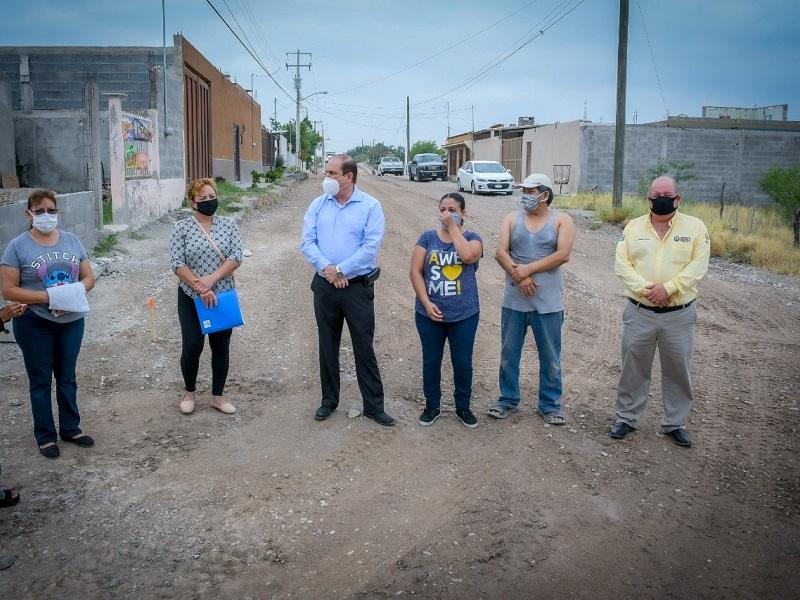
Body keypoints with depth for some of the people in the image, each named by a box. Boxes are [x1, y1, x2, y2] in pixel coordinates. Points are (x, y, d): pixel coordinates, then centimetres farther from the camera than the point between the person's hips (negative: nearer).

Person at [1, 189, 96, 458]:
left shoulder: (72, 240, 2)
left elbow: (89, 277, 5)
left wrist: (76, 291, -17)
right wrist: (47, 297, -23)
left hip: (71, 320, 3)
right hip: (34, 324, -3)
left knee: (67, 377, 16)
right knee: (41, 380, 9)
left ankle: (70, 428, 29)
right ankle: (45, 436, 21)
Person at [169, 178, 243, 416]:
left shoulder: (229, 224, 2)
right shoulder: (181, 228, -3)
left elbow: (236, 258, -8)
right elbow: (177, 264, -9)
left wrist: (211, 280, -19)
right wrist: (200, 288, -19)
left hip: (223, 295, 2)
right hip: (191, 298, -2)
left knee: (221, 347, 8)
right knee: (192, 346, -3)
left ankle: (218, 396, 23)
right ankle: (190, 392, 22)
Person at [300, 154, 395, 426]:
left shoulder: (370, 206, -6)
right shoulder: (318, 205, 6)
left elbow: (371, 247, -14)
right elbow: (307, 242, -1)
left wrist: (340, 270, -16)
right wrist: (326, 268, -17)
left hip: (358, 286, -3)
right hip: (324, 286, 4)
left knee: (364, 348, 2)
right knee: (327, 346, 13)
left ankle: (374, 405, 12)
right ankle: (329, 400, 28)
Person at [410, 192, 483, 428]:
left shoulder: (472, 238, 0)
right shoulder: (428, 237, 1)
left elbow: (468, 255, -24)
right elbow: (415, 272, -3)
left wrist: (453, 227, -14)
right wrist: (426, 303, -13)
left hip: (463, 315, -1)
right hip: (429, 314, 1)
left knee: (463, 363, 9)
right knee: (431, 361, 13)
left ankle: (463, 407, 28)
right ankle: (432, 405, 30)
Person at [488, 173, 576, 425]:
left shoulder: (562, 220, -1)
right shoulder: (512, 219, 5)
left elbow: (562, 255, -13)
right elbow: (500, 253, -4)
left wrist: (528, 269, -17)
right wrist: (519, 277, -18)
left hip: (548, 302, -2)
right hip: (514, 299, 2)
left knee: (550, 356, 7)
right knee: (509, 353, 11)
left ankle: (550, 405, 21)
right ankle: (508, 400, 26)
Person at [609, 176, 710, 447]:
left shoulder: (695, 227, -1)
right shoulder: (633, 227, 3)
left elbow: (698, 265, -9)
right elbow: (622, 264, -5)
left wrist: (668, 287, -21)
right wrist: (645, 289, -18)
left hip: (679, 314, -1)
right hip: (639, 312, 1)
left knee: (678, 371, 10)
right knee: (633, 368, 10)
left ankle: (675, 423, 26)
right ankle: (627, 418, 25)